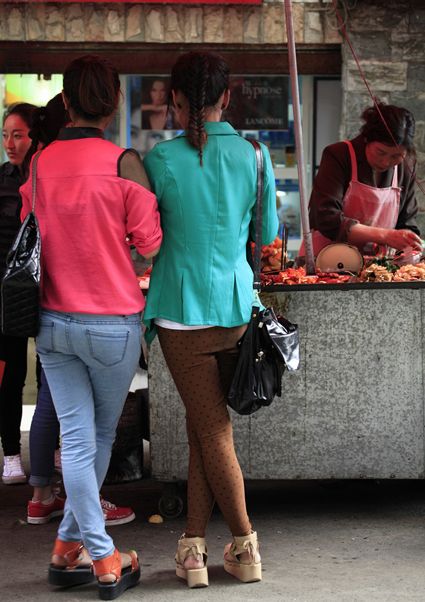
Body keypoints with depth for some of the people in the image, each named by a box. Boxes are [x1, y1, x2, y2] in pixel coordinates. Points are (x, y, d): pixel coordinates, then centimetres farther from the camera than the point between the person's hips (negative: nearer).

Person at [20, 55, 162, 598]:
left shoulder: (39, 163, -1)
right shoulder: (123, 162, -12)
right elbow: (150, 242, -8)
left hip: (52, 322, 3)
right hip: (111, 322, -3)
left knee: (76, 437, 8)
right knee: (101, 435, 14)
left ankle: (71, 552, 10)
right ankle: (72, 543, 19)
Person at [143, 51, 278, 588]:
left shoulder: (162, 159, -9)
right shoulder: (254, 156, -1)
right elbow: (268, 233, 10)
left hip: (183, 309, -3)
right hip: (236, 306, 3)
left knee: (212, 429, 5)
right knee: (202, 422, 14)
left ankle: (245, 547, 12)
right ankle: (195, 544, 16)